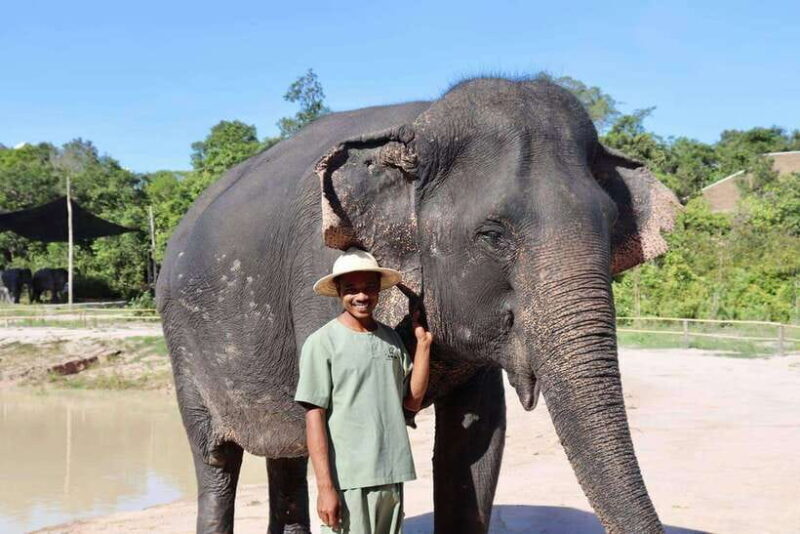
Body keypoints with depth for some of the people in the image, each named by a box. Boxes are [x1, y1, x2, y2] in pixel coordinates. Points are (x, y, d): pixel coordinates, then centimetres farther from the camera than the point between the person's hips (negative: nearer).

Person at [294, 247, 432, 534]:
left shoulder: (390, 337, 10)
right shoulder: (321, 343, -7)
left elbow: (412, 401, 11)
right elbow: (314, 417, -9)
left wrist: (423, 343, 4)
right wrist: (325, 486, -13)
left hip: (391, 477, 6)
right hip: (348, 480, -5)